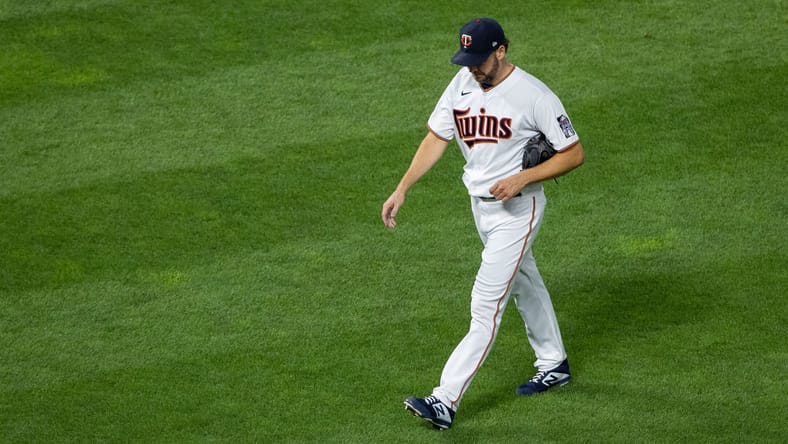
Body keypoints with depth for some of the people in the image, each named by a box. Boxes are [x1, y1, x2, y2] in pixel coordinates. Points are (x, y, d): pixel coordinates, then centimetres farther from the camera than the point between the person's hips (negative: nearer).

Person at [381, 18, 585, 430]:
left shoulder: (533, 95, -21)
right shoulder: (462, 83, -1)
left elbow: (574, 153, -15)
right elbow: (436, 139, 6)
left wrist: (522, 179, -26)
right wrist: (402, 188, -4)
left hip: (517, 209, -8)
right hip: (479, 205, 8)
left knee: (486, 305, -11)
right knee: (523, 284, 24)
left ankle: (445, 401, -16)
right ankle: (553, 365, 43)